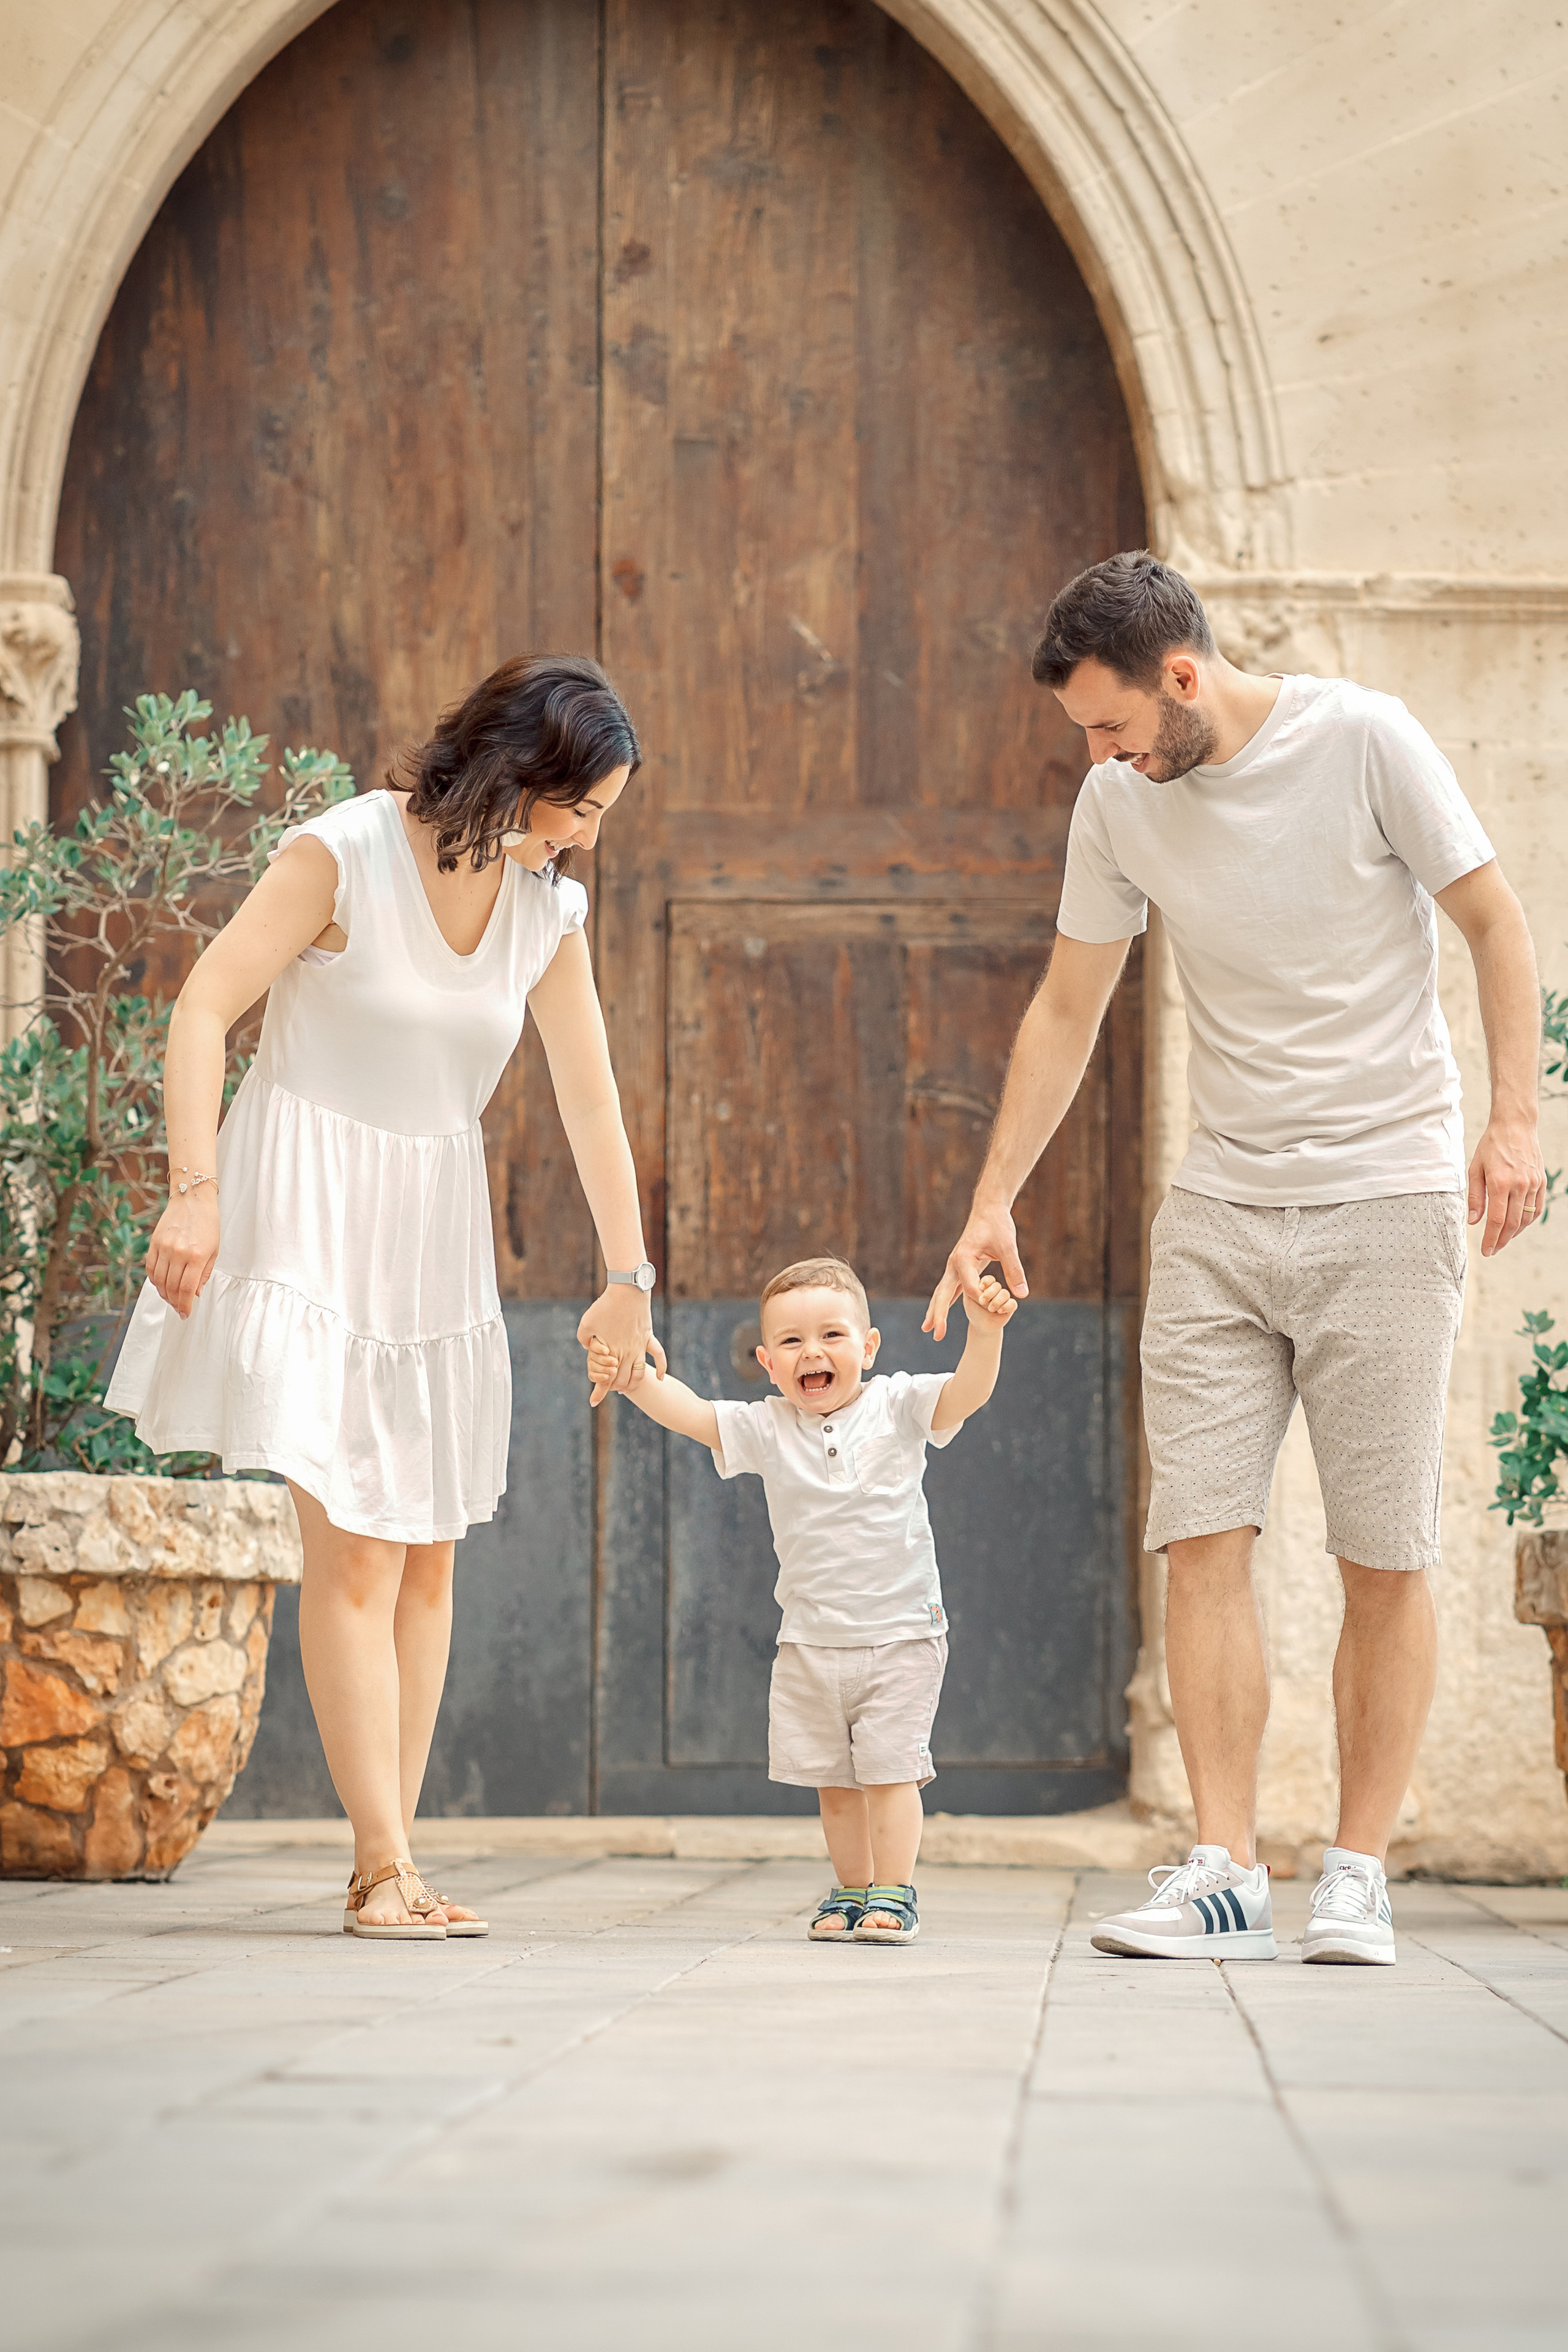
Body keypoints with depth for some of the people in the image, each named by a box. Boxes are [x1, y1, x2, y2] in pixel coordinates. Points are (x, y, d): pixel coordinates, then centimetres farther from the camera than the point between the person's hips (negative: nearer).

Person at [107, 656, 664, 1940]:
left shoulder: (550, 907, 4)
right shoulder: (344, 851, -12)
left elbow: (591, 1100, 10)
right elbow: (205, 1008, -13)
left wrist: (629, 1278, 12)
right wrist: (197, 1191, -21)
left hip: (435, 1228, 6)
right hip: (310, 1213, -6)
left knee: (427, 1554, 5)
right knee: (355, 1546, -13)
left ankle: (389, 1866, 11)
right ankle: (385, 1867, -13)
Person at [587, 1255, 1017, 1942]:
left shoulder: (897, 1408, -5)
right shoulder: (767, 1429, 0)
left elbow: (965, 1393, -18)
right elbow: (688, 1412, -9)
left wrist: (984, 1333, -37)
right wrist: (630, 1379, -27)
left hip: (901, 1635, -3)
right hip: (810, 1645, 3)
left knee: (890, 1770, -6)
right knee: (832, 1782, 10)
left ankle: (893, 1895, 2)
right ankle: (851, 1891, 23)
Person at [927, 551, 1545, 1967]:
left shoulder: (1362, 739, -9)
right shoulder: (1118, 804, 4)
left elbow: (1493, 923, -3)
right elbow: (1068, 1013, 13)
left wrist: (1514, 1119, -13)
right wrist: (994, 1200, 8)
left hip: (1387, 1199, -4)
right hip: (1221, 1208, 4)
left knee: (1385, 1556, -4)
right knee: (1204, 1536, -6)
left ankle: (1357, 1880, 3)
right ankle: (1225, 1877, -6)